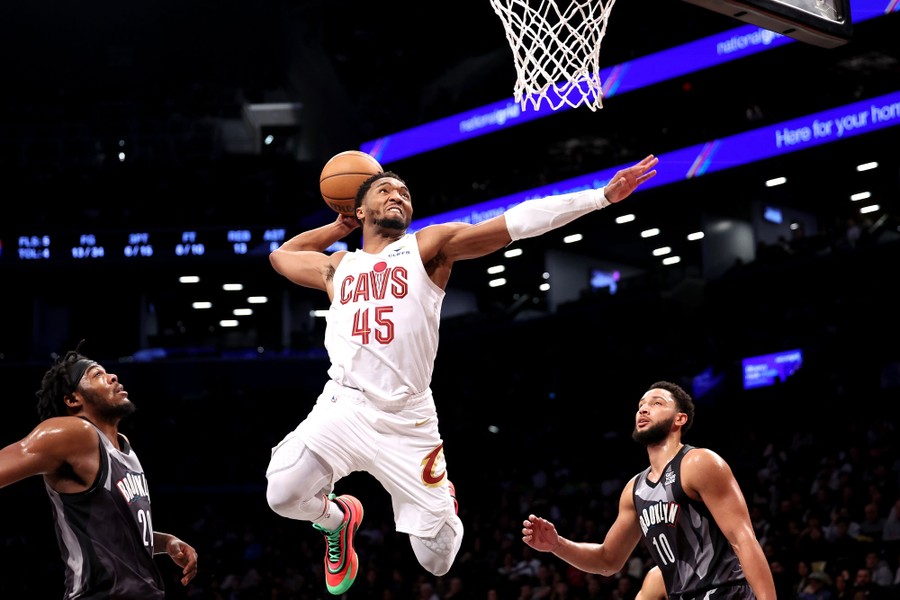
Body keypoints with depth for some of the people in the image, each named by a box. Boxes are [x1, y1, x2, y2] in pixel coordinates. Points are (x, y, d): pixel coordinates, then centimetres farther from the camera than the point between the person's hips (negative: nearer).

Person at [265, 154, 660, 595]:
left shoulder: (430, 245, 8)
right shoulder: (337, 267, 18)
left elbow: (516, 223, -2)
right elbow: (280, 255, 37)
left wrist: (601, 196, -10)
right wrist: (339, 227, 27)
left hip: (408, 420, -2)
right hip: (344, 407, 2)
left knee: (437, 561, -1)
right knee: (283, 493, -25)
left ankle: (442, 505, 37)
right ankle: (336, 517, 12)